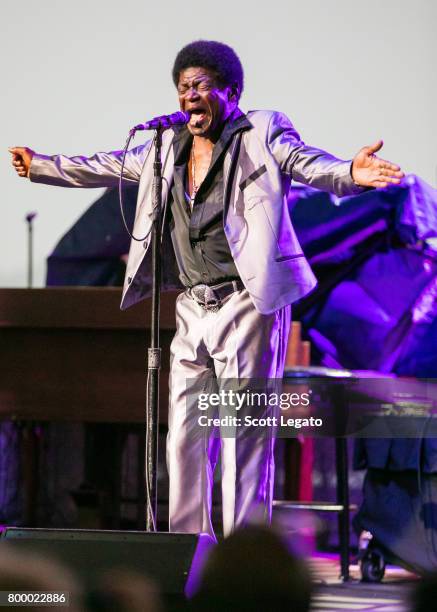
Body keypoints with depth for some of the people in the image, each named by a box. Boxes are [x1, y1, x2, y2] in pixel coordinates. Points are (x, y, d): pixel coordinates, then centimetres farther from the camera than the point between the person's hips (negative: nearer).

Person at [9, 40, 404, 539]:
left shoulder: (263, 134, -3)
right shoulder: (168, 147, 13)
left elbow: (308, 164, -20)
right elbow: (108, 167, 28)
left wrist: (349, 175, -43)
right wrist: (41, 167, 36)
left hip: (248, 305, -6)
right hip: (193, 309, 6)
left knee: (244, 436, -7)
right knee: (185, 437, 7)